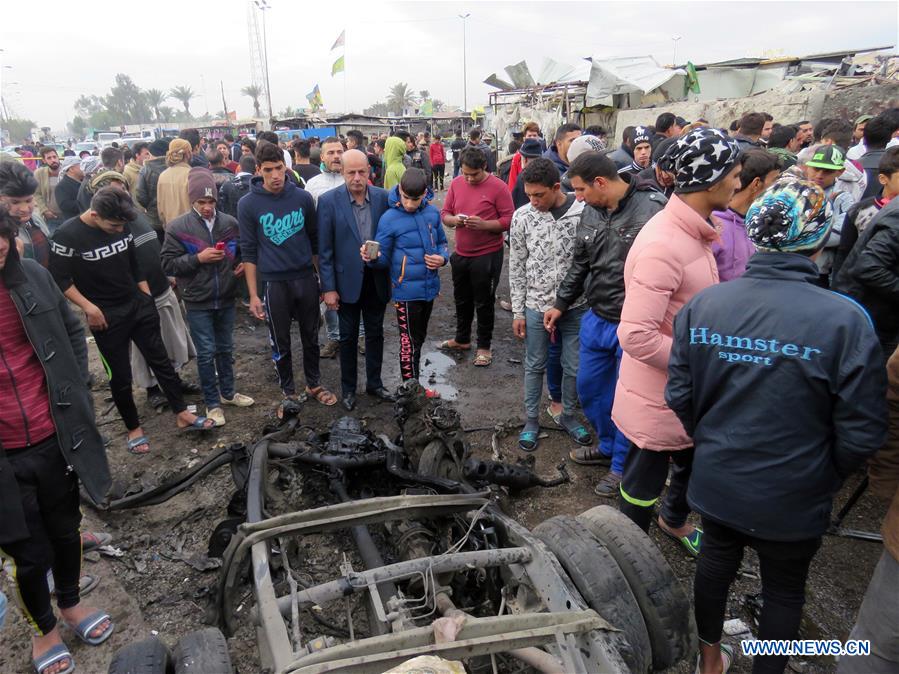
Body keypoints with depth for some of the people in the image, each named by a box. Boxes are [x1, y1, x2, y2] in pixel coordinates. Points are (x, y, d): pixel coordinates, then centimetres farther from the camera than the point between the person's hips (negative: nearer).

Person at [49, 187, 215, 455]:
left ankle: (182, 414, 18)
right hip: (105, 316, -4)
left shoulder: (122, 226, -3)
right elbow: (60, 278, -10)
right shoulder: (68, 235, -16)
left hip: (138, 304, 4)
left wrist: (148, 297, 10)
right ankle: (133, 428, 23)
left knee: (161, 360, 8)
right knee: (120, 375, 6)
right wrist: (88, 307, -15)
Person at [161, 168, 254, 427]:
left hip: (226, 299, 3)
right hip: (198, 303, -3)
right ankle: (212, 403, 18)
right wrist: (198, 258, -19)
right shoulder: (177, 227, -8)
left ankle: (227, 392, 34)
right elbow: (167, 264, -8)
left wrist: (242, 264, -6)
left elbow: (242, 252, 15)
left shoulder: (230, 223, 0)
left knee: (225, 348, 17)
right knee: (206, 353, 5)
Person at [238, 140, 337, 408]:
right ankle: (288, 391, 28)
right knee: (281, 343, 11)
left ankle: (314, 384, 32)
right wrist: (253, 295, -6)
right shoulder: (248, 204, -6)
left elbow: (315, 240, 7)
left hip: (306, 278, 2)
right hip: (274, 284, -2)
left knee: (311, 337, 14)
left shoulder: (303, 197, -1)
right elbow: (249, 252, -4)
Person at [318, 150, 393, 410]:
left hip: (377, 279, 2)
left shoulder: (383, 198, -3)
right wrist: (328, 288, -10)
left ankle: (374, 383, 32)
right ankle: (348, 388, 28)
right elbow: (324, 249, -8)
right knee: (348, 337, 12)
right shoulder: (329, 200, -10)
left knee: (375, 333, 15)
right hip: (347, 281, -2)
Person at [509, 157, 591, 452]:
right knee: (535, 366, 13)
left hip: (575, 306, 0)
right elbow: (516, 267, 0)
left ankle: (568, 415, 35)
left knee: (574, 367, 12)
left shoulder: (585, 213, -12)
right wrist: (518, 311, 1)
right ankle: (532, 420, 31)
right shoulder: (522, 217, -7)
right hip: (536, 306, 1)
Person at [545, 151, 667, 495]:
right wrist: (560, 304, 19)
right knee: (588, 388, 20)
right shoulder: (590, 213, 3)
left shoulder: (652, 210, -21)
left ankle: (622, 466, 31)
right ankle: (607, 445, 44)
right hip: (596, 320, 7)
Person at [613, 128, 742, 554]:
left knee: (693, 461, 29)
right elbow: (636, 335, -34)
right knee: (643, 485, 12)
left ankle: (674, 518, 57)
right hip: (658, 396, -9)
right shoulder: (664, 245, -28)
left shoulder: (693, 232, 4)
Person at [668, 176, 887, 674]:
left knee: (716, 561, 26)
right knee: (784, 589, 22)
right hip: (793, 500, -3)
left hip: (715, 480, 3)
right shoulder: (845, 320, -23)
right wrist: (828, 478, 4)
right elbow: (862, 433, -16)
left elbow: (680, 396, -7)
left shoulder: (702, 305, -14)